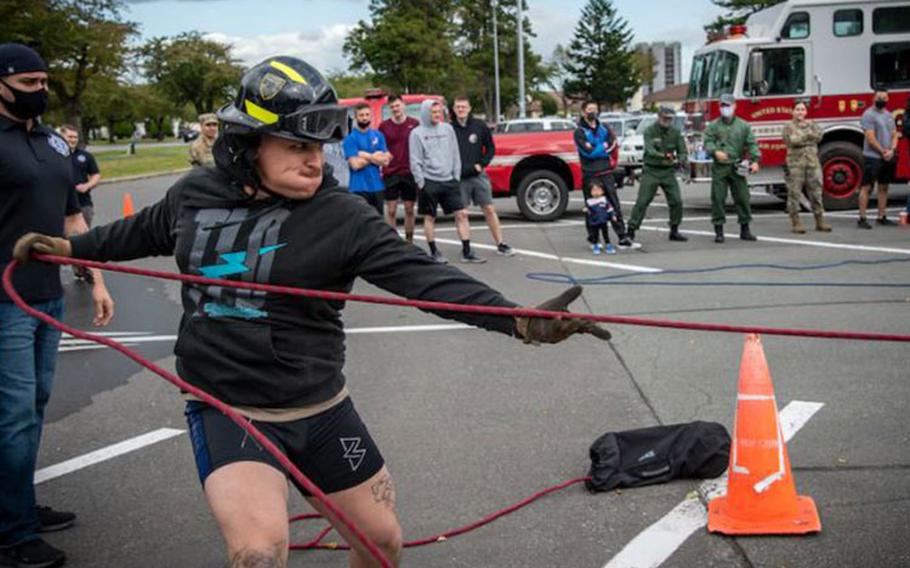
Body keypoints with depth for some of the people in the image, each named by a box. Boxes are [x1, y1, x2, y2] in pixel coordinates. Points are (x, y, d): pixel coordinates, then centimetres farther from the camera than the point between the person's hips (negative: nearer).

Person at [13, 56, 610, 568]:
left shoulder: (341, 216, -12)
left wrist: (518, 321, -33)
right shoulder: (195, 195, -3)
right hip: (228, 414, 0)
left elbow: (422, 276, -21)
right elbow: (146, 232, 20)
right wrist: (72, 246, 27)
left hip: (322, 411, 1)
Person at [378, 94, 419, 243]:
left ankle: (409, 240, 18)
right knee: (391, 210, 1)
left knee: (410, 209, 7)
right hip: (390, 173, 0)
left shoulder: (415, 124, 1)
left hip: (410, 173, 0)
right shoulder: (384, 126, 3)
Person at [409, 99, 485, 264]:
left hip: (449, 181, 4)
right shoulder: (417, 133, -2)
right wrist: (421, 183, -9)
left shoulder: (447, 128, 9)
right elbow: (415, 162, -5)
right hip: (429, 182, -4)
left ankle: (466, 252, 1)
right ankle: (434, 252, 14)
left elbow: (455, 155, 12)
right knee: (429, 218, 4)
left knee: (461, 214, -2)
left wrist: (457, 176, 6)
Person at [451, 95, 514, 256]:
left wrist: (482, 164, -3)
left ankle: (500, 244, 9)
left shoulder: (480, 126, 2)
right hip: (459, 178, -1)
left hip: (478, 175, 1)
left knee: (489, 210, 3)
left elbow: (490, 148, 9)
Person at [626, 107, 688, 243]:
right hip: (651, 171, -3)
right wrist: (663, 156, -42)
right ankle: (631, 231, -7)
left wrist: (679, 159, -24)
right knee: (642, 202, -9)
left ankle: (674, 231, 16)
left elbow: (683, 151, 0)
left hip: (668, 171, 3)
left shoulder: (675, 133, 4)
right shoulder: (650, 131, -7)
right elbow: (650, 150, -23)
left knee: (676, 201, -1)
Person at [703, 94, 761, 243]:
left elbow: (752, 144, 0)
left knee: (743, 197, 2)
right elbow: (708, 142, -1)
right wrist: (715, 151, -22)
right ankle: (719, 231, 5)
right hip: (719, 168, -1)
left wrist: (755, 161, -13)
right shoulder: (713, 126, 7)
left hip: (737, 168, 1)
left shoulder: (743, 126, 7)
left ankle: (745, 230, 14)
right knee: (718, 199, -2)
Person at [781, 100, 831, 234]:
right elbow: (793, 140, -14)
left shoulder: (811, 124, 15)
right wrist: (809, 137, -7)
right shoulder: (789, 127, 4)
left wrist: (804, 133, -8)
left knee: (816, 192, 4)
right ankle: (796, 222, 3)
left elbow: (818, 136, -4)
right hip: (795, 164, -3)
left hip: (813, 163, 3)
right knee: (794, 193, -3)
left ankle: (820, 221, 11)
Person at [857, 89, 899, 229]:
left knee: (884, 187, 9)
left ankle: (882, 217, 15)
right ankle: (862, 218, -7)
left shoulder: (889, 115, 15)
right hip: (872, 157, -7)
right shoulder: (869, 115, -8)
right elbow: (871, 139, -14)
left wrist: (891, 151, -5)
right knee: (867, 187, -7)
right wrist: (883, 152, -10)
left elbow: (894, 135, 12)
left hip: (888, 158, 7)